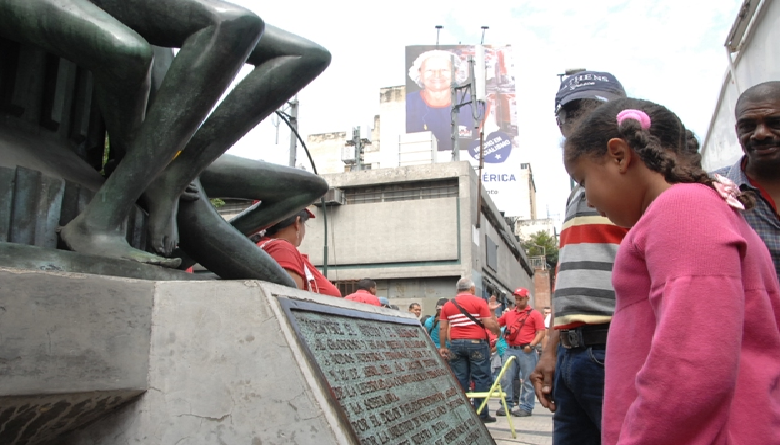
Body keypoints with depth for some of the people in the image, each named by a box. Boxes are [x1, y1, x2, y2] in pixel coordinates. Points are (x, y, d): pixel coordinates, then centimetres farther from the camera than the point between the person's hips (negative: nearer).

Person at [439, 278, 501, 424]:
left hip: (455, 344, 4)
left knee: (460, 379, 7)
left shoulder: (447, 305, 11)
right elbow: (490, 325, -8)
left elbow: (442, 328, 9)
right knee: (481, 378, 2)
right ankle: (481, 414, 4)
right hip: (477, 343, -4)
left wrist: (442, 347, 15)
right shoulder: (479, 302, -2)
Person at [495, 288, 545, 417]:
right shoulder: (508, 314, 16)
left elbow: (541, 332, -4)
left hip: (527, 351, -4)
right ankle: (506, 405, 13)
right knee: (506, 379, 4)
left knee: (527, 381, 1)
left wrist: (531, 344, -16)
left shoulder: (534, 314, 2)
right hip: (510, 350, 5)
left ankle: (526, 407, 8)